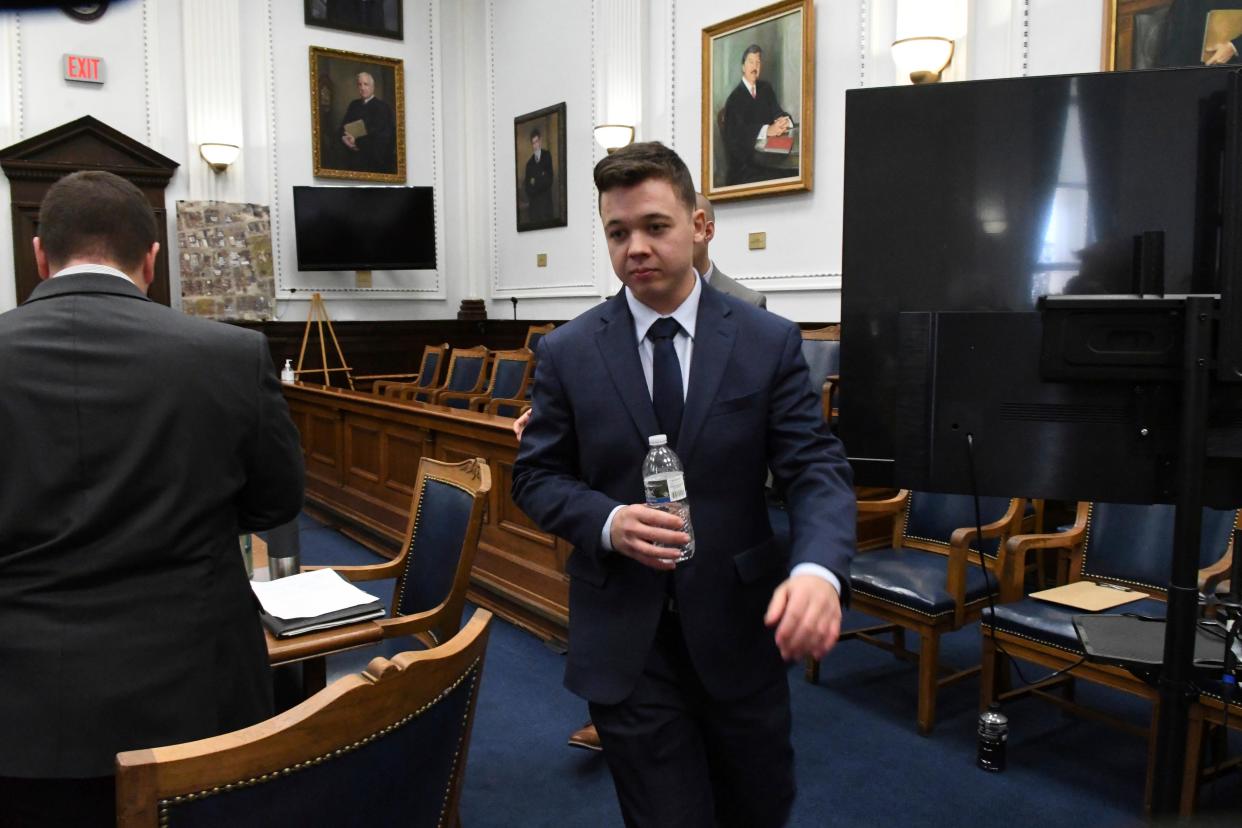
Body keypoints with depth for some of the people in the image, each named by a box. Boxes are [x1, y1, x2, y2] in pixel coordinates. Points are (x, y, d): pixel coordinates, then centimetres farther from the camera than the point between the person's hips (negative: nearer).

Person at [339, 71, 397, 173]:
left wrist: (357, 142, -15)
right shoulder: (353, 105, 15)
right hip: (353, 158, 5)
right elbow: (343, 126, 16)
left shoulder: (383, 107, -5)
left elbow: (382, 135, -14)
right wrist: (345, 138, -7)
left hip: (374, 160, -5)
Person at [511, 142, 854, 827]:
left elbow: (817, 469, -9)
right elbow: (536, 476, 2)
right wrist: (607, 522, -19)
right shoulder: (567, 352, -3)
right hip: (624, 639, -1)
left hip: (739, 629, 1)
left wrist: (818, 570, -29)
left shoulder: (769, 341, -5)